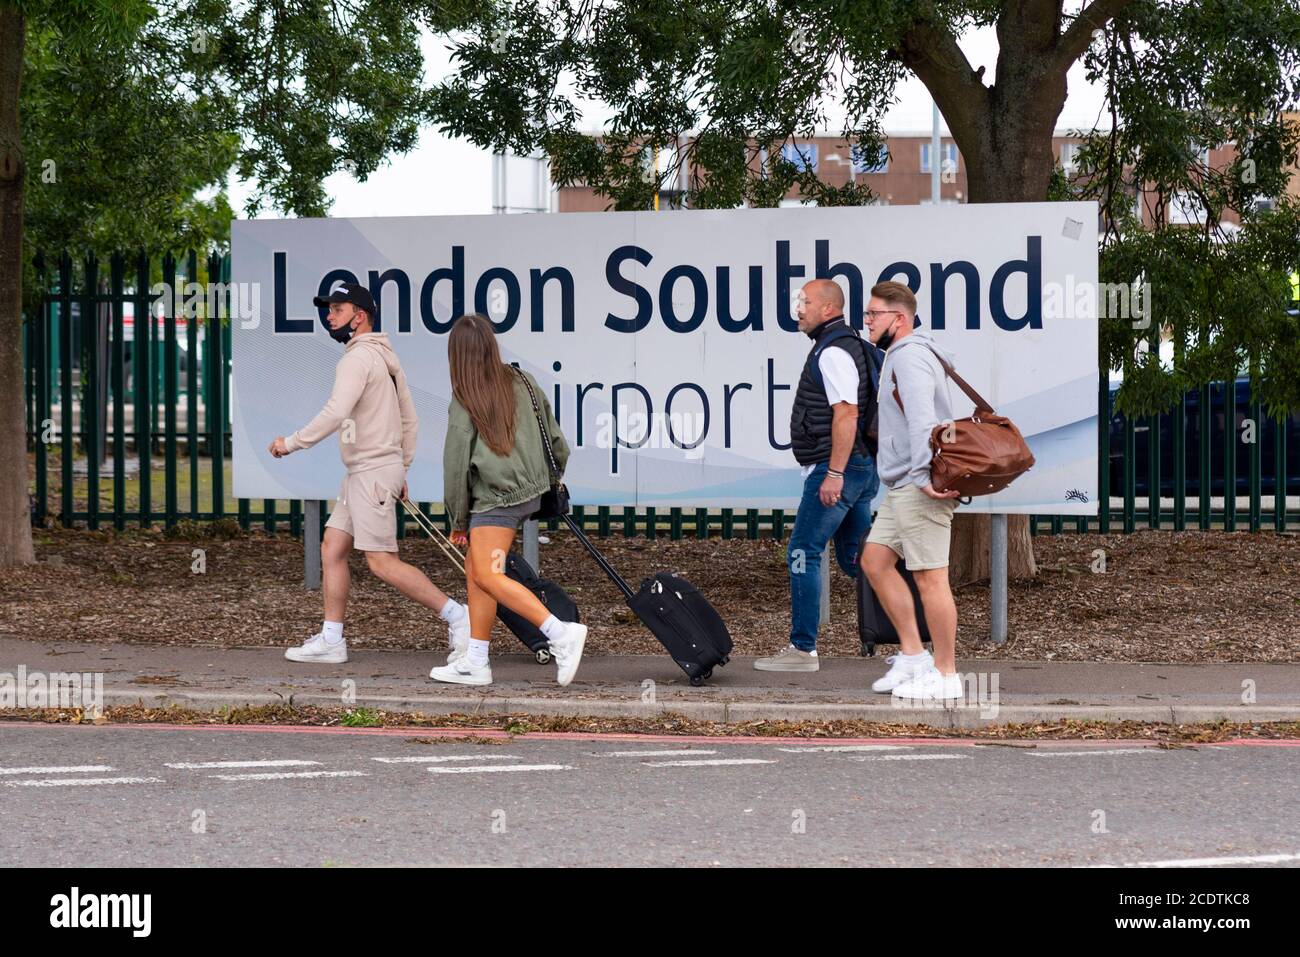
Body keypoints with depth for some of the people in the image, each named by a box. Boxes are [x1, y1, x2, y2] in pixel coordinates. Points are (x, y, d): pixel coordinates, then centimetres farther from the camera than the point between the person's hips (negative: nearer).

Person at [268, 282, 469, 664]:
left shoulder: (358, 358, -14)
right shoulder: (387, 357, 17)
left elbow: (335, 414, -26)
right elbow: (410, 420, 21)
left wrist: (291, 442, -17)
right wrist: (402, 469, 25)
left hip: (372, 474, -10)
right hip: (361, 475, 10)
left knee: (382, 562, -9)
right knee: (332, 547, 9)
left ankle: (456, 615, -6)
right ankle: (330, 640, 10)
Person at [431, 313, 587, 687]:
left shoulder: (464, 404, -10)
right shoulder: (522, 383, 7)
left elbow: (456, 466, -6)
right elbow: (556, 442, 12)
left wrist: (458, 520, 4)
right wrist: (550, 483, 27)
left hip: (495, 498, -8)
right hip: (529, 491, 8)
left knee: (488, 576, -11)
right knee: (475, 570, 13)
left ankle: (560, 632, -22)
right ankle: (474, 661, 13)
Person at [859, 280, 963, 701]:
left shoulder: (910, 356, -13)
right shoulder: (901, 356, 21)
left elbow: (921, 420, -24)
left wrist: (924, 475, -30)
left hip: (919, 486, -11)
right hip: (902, 486, 11)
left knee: (930, 576, -7)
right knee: (875, 560, 13)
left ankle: (945, 674, -3)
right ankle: (912, 655, 15)